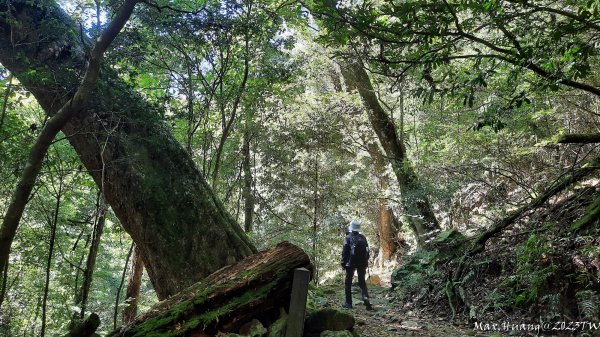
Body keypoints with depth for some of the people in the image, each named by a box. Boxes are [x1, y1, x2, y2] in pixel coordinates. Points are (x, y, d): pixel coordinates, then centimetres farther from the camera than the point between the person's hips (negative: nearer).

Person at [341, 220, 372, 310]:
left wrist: (343, 262, -1)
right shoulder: (363, 238, 6)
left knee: (348, 282, 9)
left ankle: (348, 303, 9)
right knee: (362, 282, 14)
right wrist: (366, 263, 16)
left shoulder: (348, 237, -7)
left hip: (351, 263, -3)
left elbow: (344, 251, -8)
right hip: (362, 263, 4)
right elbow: (367, 251, 9)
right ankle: (366, 298, -10)